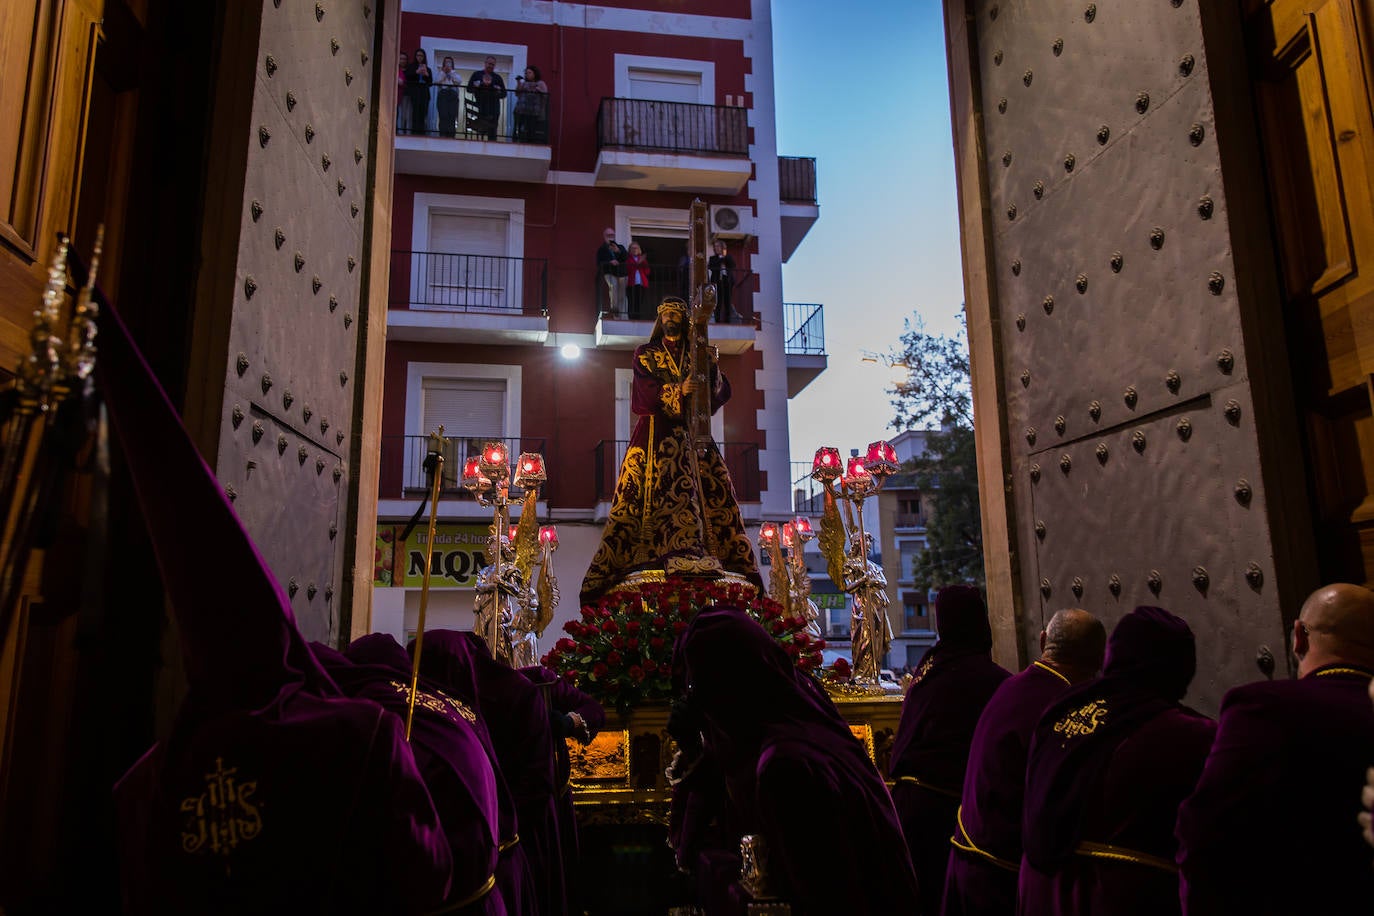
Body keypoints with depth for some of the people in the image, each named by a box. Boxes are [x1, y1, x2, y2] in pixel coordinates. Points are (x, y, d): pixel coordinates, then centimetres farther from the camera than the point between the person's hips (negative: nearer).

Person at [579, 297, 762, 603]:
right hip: (656, 434, -2)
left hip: (692, 434, 2)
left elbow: (722, 389, 6)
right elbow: (646, 390, -3)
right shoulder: (645, 354, 15)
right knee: (653, 493, -17)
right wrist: (678, 391, -20)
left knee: (709, 492, -9)